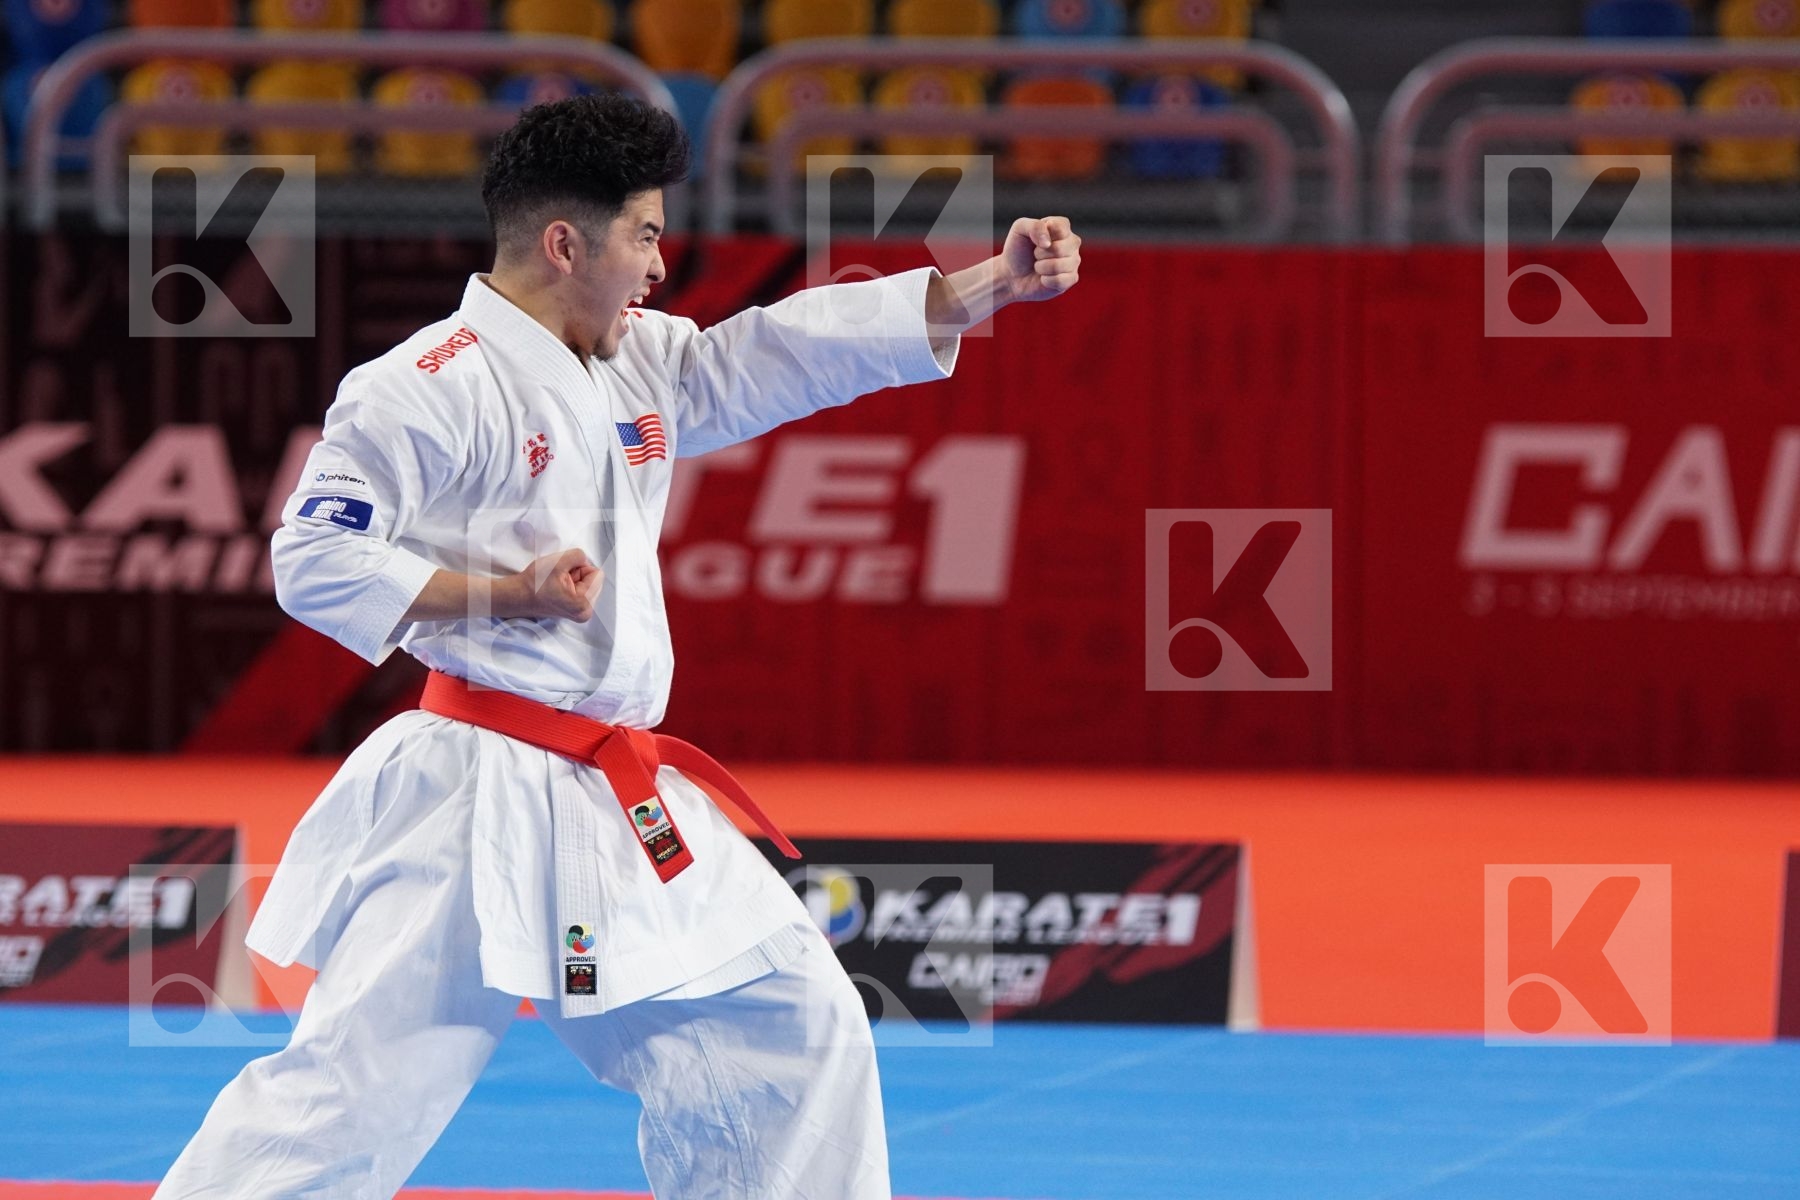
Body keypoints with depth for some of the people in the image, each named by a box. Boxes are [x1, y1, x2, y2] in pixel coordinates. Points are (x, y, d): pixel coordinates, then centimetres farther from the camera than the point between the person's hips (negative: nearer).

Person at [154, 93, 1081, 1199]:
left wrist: (996, 282, 4)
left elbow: (811, 347, 13)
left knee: (793, 1027, 12)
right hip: (474, 807, -8)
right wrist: (508, 595, -18)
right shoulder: (428, 389, -11)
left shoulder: (647, 366, 13)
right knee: (351, 1089, -10)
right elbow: (314, 563, -14)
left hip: (622, 806, 8)